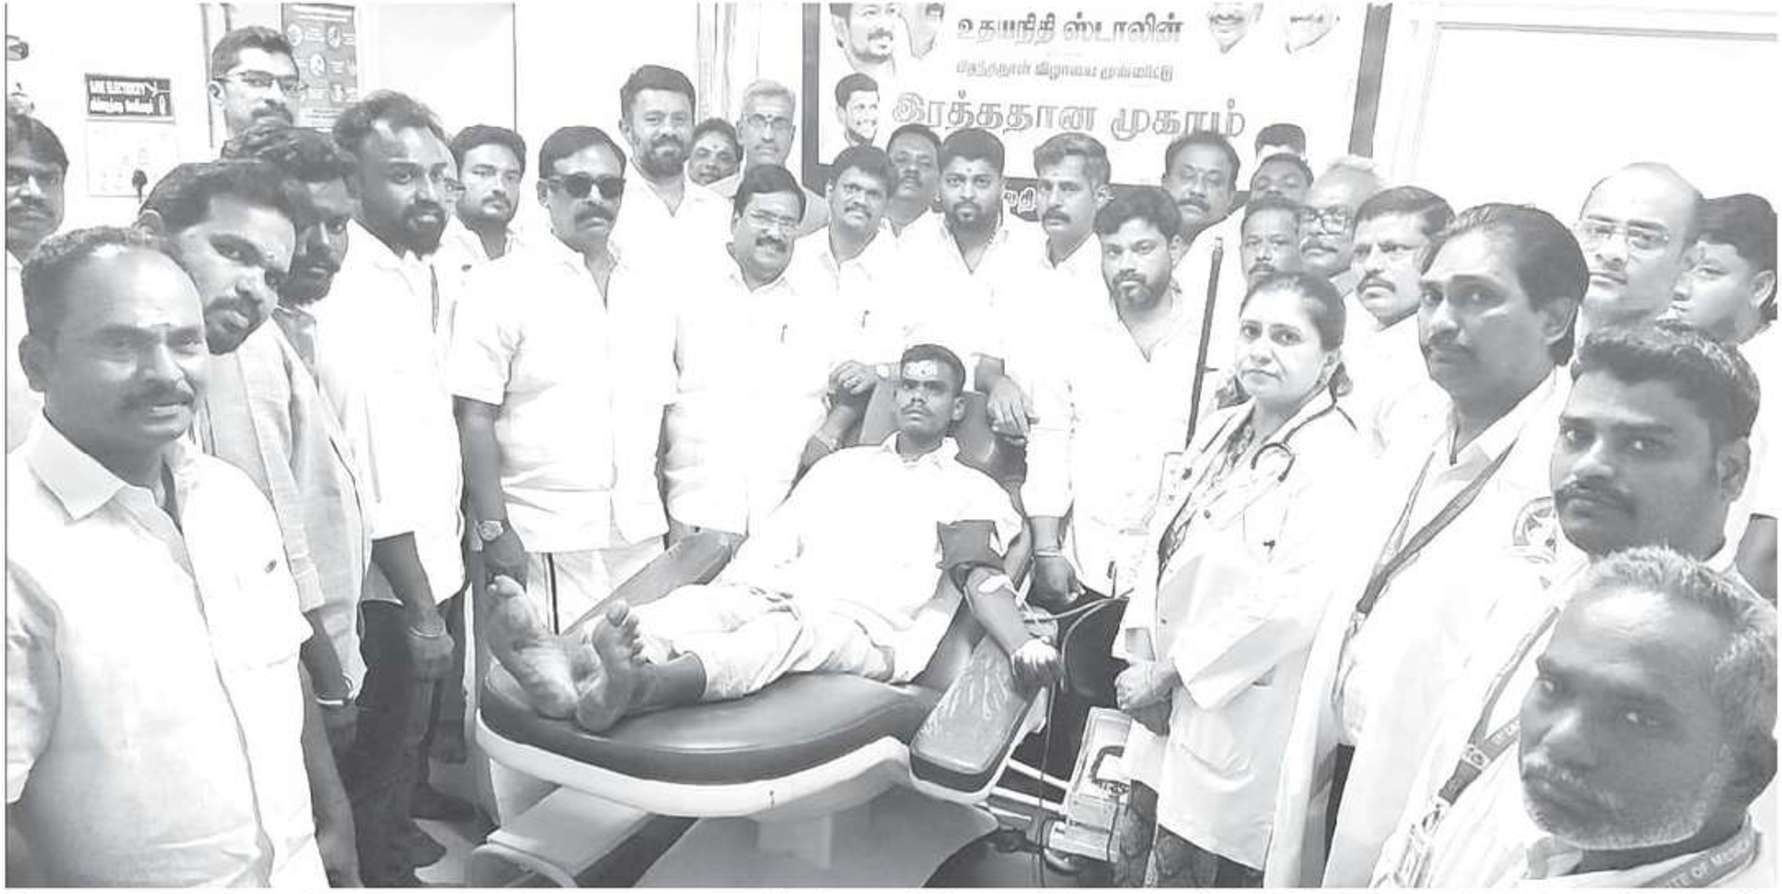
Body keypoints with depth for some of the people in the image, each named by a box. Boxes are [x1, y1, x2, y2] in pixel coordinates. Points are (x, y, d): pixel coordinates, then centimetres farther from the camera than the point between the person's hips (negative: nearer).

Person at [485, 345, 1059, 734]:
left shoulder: (974, 492, 18)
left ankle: (630, 687, -66)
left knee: (788, 630, -38)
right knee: (696, 603, -28)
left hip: (862, 632, -4)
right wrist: (711, 600, 6)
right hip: (775, 597, 4)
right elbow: (771, 544, 21)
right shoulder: (844, 465, 30)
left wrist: (1021, 644, -22)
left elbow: (981, 577, -1)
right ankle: (557, 659, -56)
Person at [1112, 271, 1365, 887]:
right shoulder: (1220, 429, 8)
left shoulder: (1337, 460, -17)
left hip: (1241, 714, -7)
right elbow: (1163, 541, 9)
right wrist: (1142, 655, -2)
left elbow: (1293, 602, -25)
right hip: (1168, 696, 7)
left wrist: (1169, 672, -18)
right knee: (1130, 861, 17)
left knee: (1181, 871, 7)